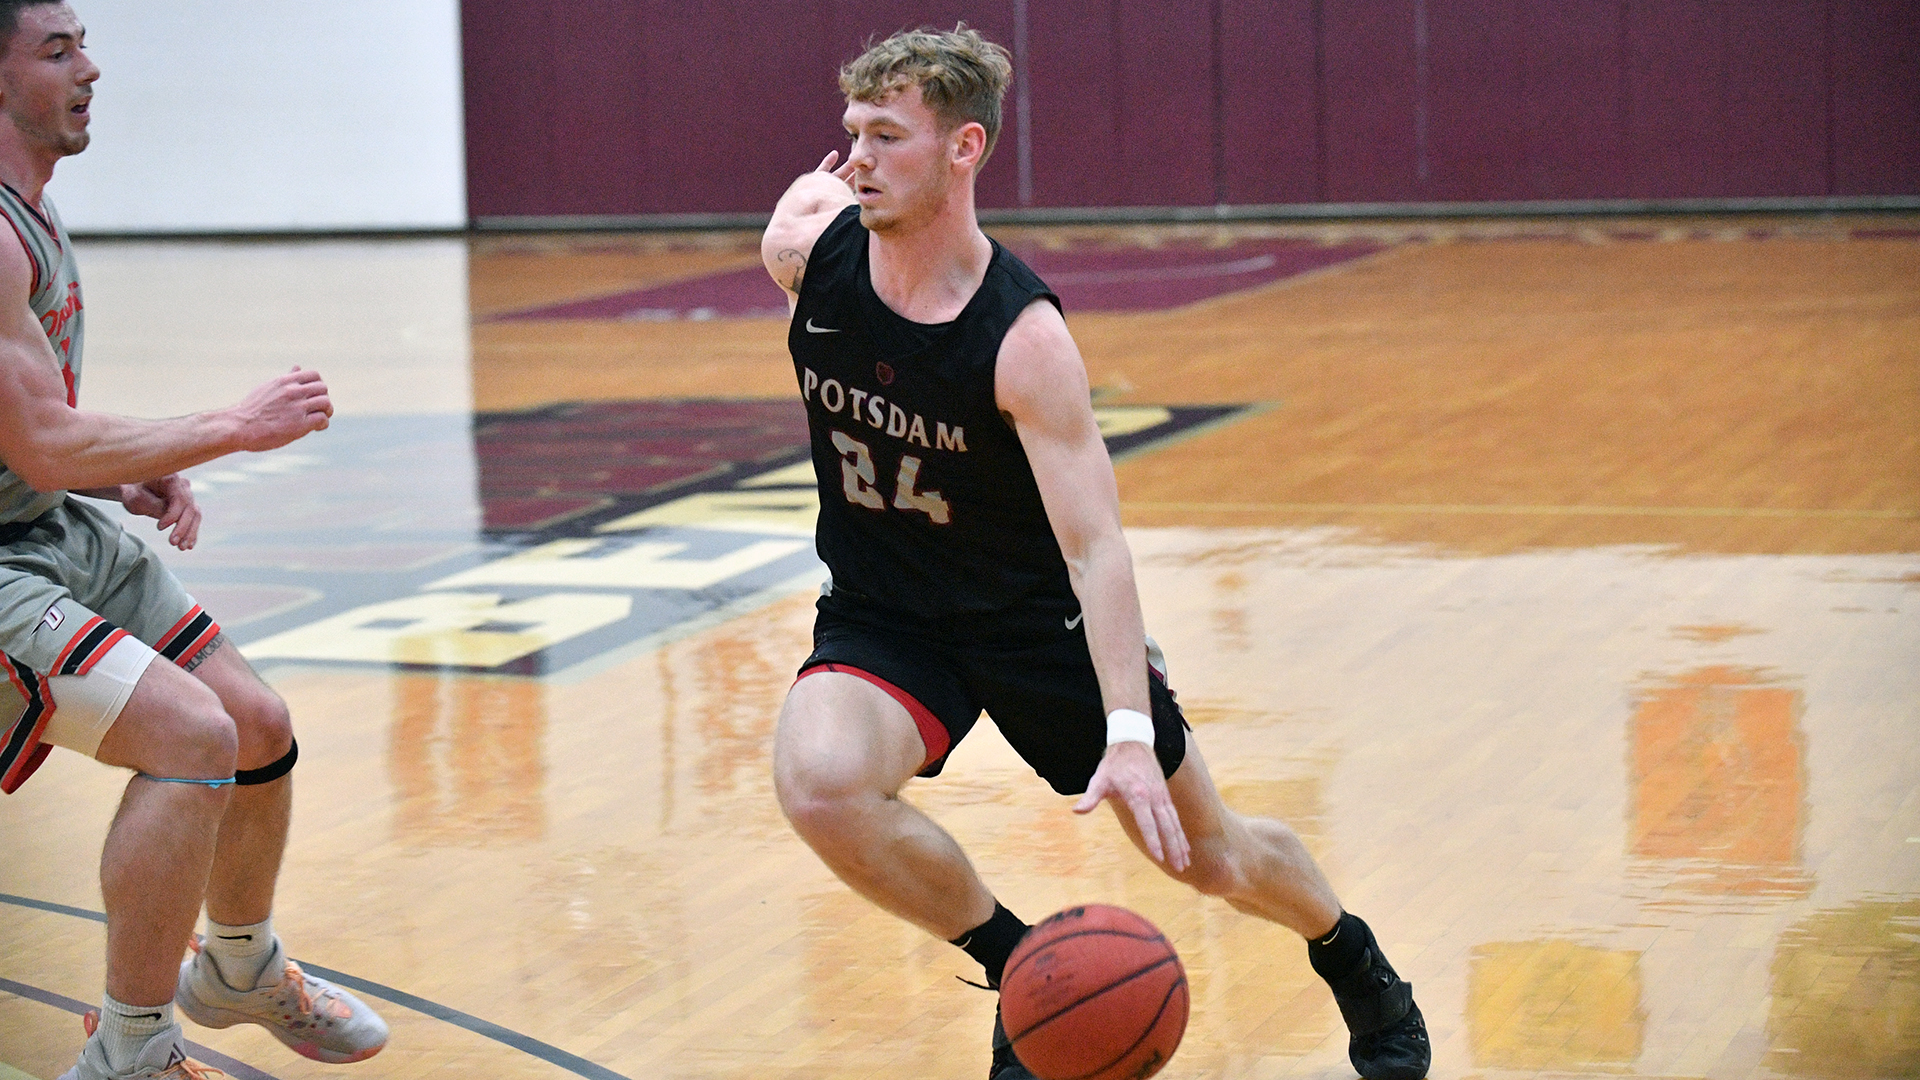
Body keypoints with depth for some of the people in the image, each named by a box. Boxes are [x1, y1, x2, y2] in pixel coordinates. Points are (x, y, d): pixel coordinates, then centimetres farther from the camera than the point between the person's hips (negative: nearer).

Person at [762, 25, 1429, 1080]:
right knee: (816, 781, -31)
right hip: (882, 615, 3)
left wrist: (1129, 733, -41)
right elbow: (814, 193, 11)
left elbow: (1093, 543, -32)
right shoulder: (808, 250, -16)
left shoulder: (1023, 337, -28)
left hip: (1034, 614, -2)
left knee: (1209, 853, 10)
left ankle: (1355, 962, 45)